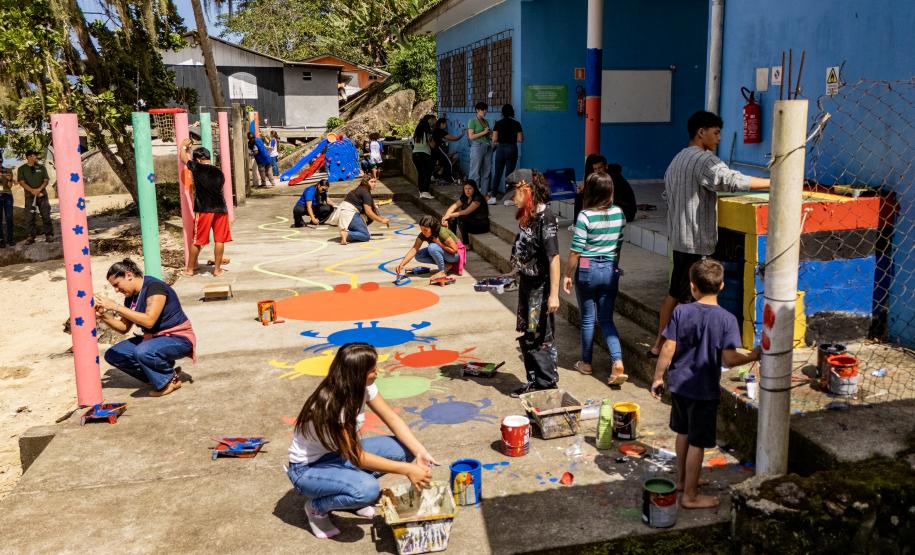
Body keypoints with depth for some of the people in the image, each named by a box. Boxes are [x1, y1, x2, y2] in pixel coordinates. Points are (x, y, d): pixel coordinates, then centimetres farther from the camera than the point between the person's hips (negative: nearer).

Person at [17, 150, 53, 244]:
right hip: (30, 196, -1)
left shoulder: (41, 167, 10)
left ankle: (49, 235, 2)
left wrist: (39, 189, -13)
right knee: (30, 217, -1)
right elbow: (22, 182, -3)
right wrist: (32, 190, -17)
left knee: (46, 216, -3)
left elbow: (46, 180, 4)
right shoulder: (22, 169, 5)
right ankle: (31, 236, 3)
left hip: (42, 195, 1)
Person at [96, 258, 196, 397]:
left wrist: (115, 306, -30)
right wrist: (104, 315, -7)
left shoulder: (154, 287, -20)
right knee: (112, 355, 1)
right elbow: (124, 328, 11)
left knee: (142, 352, -36)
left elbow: (149, 321, -33)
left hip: (179, 339, -9)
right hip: (153, 338, 9)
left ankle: (171, 380, -8)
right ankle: (157, 376, 4)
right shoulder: (131, 297, 6)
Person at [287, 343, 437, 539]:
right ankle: (317, 507, -3)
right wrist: (407, 469, -29)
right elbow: (358, 458, -30)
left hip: (340, 453, 8)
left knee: (402, 449, -9)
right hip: (308, 468, -8)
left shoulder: (362, 386, -13)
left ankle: (347, 492, 10)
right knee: (368, 489, -34)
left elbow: (392, 418, -7)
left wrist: (420, 452, -20)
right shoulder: (330, 406, -34)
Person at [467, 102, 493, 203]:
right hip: (477, 147, -7)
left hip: (488, 147, 7)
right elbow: (471, 136, -11)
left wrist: (491, 135, 3)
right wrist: (484, 132, -11)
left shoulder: (486, 122, 17)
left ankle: (485, 195, 13)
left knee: (486, 172, 8)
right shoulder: (472, 121, -2)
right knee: (475, 172, -6)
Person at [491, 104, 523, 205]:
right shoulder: (516, 124, -3)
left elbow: (494, 139, -6)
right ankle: (508, 198, 3)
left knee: (497, 173, 9)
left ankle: (493, 196, 8)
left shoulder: (498, 123, -2)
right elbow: (520, 139, -5)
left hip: (500, 149, 1)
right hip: (512, 149, -1)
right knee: (509, 174, 3)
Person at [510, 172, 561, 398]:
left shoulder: (545, 218, -19)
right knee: (527, 336, 15)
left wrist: (554, 294, -24)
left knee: (540, 338, 0)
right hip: (527, 285, 9)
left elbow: (553, 258, -22)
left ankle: (547, 384, 13)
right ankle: (535, 381, 27)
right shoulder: (528, 216, 7)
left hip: (540, 288, -9)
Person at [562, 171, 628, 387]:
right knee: (606, 319, 10)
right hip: (611, 270, 4)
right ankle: (618, 363, -6)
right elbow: (619, 243, 10)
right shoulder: (619, 213, -1)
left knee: (588, 318, 11)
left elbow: (575, 251, -14)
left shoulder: (585, 216, -16)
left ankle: (586, 363, 25)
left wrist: (567, 275, -4)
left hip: (587, 270, -4)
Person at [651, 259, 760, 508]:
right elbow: (729, 359, -17)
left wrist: (658, 377, 4)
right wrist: (752, 356, 2)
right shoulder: (726, 319, -15)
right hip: (705, 390, -4)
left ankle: (683, 479, 39)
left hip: (678, 384, 4)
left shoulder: (681, 312, -9)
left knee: (683, 433, 22)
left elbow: (668, 350, -8)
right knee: (697, 442, 6)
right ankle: (690, 496, 16)